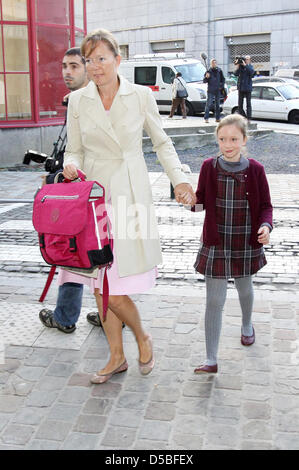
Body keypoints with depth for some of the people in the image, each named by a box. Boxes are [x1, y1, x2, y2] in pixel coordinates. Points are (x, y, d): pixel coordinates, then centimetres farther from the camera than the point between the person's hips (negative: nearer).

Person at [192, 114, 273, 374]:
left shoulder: (255, 170, -7)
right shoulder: (209, 167, -4)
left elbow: (265, 205, -1)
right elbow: (202, 201, 3)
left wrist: (266, 225, -20)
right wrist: (192, 199, -19)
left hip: (246, 243, 1)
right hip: (216, 243, 0)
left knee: (244, 288, 24)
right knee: (214, 301, -1)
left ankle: (247, 325, 56)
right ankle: (211, 360, 6)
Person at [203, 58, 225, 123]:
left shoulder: (219, 71, 6)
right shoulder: (208, 71, -3)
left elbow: (223, 79, 17)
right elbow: (204, 81, -5)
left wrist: (221, 86, 5)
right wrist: (206, 77, -24)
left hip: (217, 90, 4)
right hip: (210, 91, -4)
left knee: (217, 104, 9)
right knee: (208, 104, -10)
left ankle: (218, 118, 15)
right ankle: (206, 118, -8)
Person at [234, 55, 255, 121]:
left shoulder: (250, 66, 2)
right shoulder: (240, 66, 6)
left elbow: (252, 72, -20)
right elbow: (235, 74, -7)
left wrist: (245, 65, -23)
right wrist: (237, 66, -20)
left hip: (248, 88, -3)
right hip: (241, 88, 3)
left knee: (248, 104, -1)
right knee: (240, 105, 4)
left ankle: (248, 118, 1)